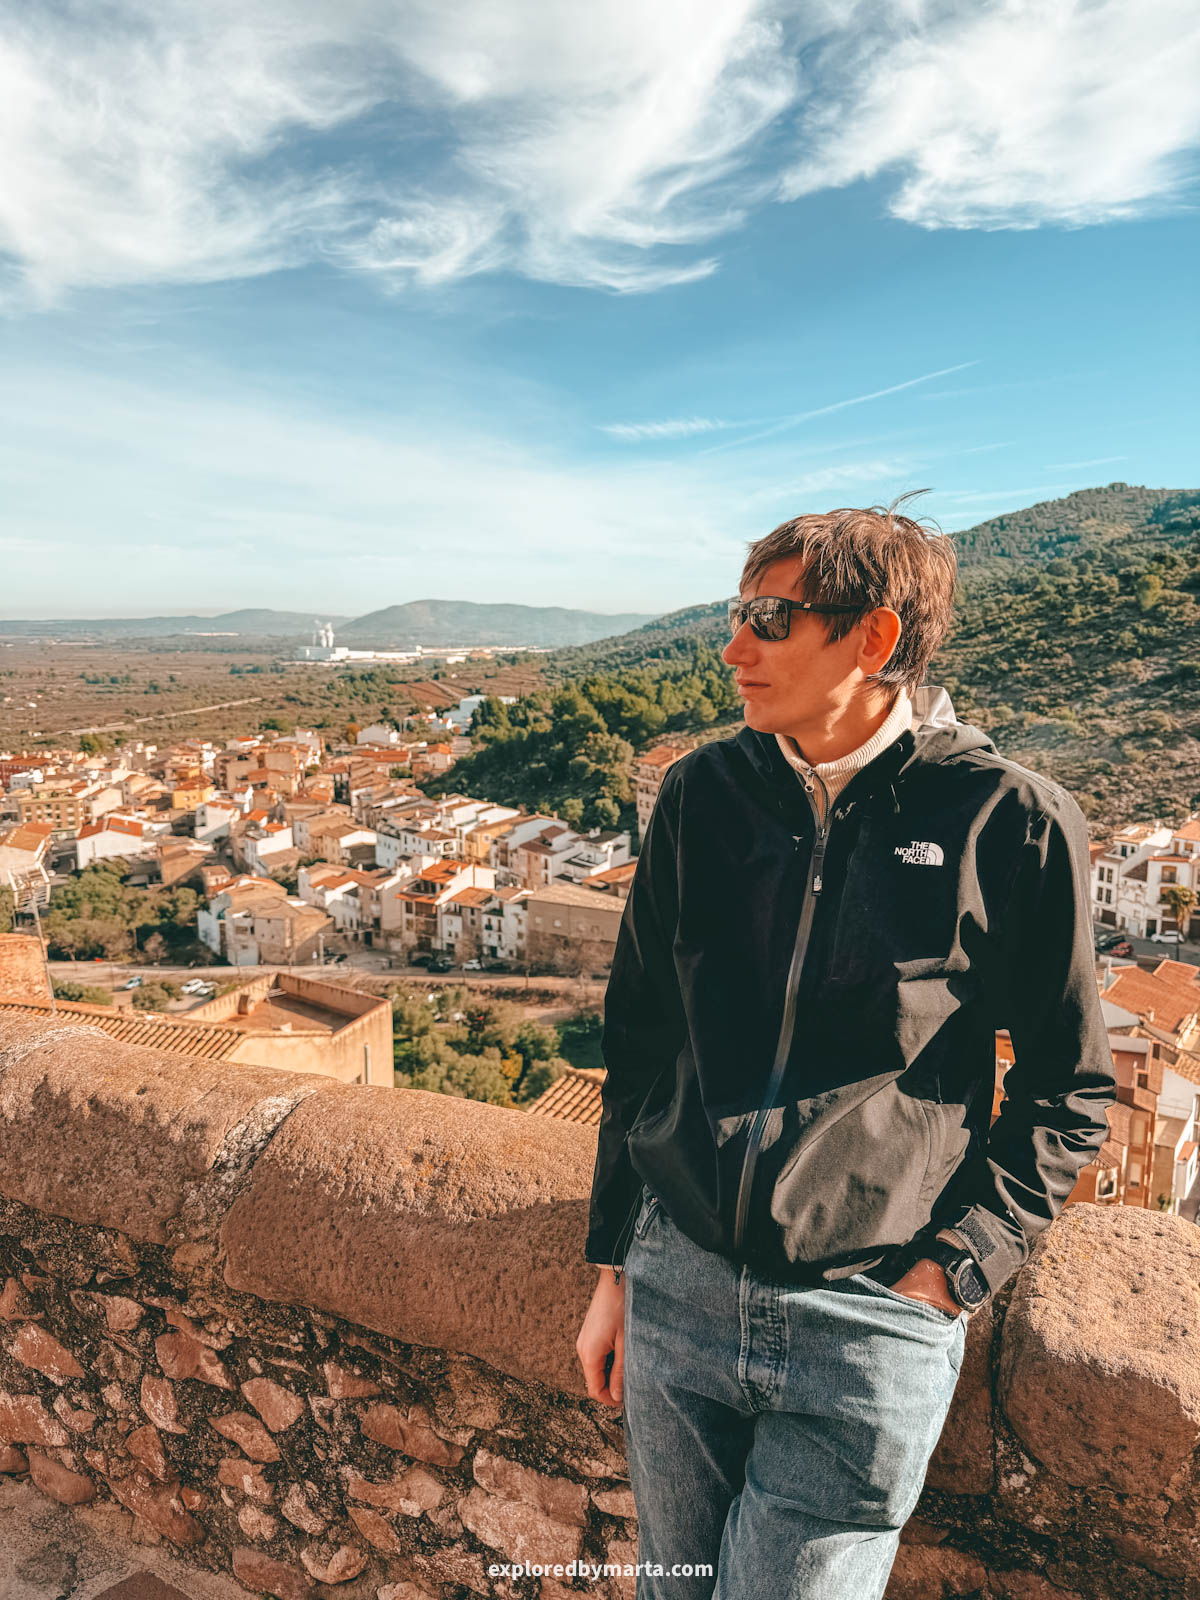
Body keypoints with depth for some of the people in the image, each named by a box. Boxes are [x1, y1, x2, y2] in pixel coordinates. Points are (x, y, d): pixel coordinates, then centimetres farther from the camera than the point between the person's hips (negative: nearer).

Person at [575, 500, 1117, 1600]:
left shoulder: (1010, 823, -12)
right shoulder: (702, 793, -2)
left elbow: (1068, 1089, -2)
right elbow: (640, 1042, 5)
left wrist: (952, 1273, -9)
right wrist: (613, 1267, 9)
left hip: (870, 1326, -3)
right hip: (677, 1286, 4)